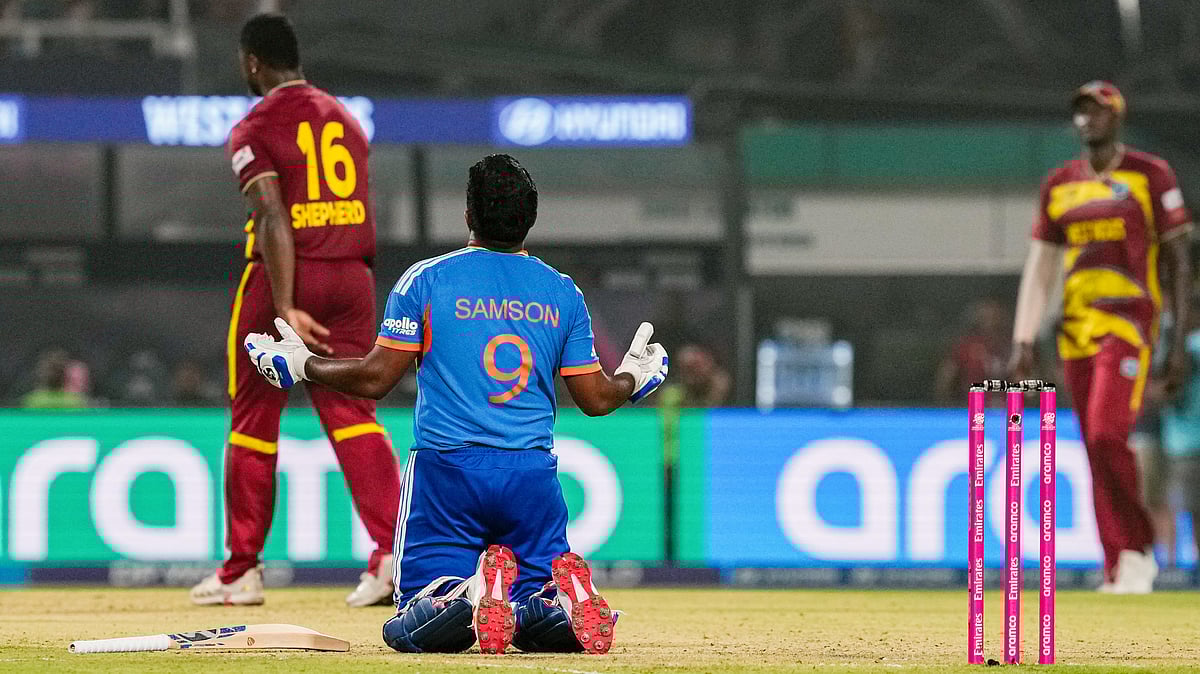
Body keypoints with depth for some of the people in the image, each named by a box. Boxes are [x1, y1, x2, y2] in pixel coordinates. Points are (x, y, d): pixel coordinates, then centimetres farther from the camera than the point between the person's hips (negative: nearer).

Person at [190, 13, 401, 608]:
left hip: (284, 276, -5)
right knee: (351, 410, 1)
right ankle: (393, 548, -19)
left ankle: (241, 569, 13)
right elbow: (353, 207, 14)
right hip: (352, 275, 5)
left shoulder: (255, 129, -7)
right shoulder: (344, 118, 14)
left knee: (253, 419, 7)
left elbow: (272, 220, -18)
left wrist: (285, 309, -24)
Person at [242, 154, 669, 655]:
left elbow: (375, 378, -2)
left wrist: (300, 364, 14)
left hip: (448, 468, -3)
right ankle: (559, 596, -26)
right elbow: (595, 399, 11)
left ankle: (467, 595, -32)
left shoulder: (426, 280, 0)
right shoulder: (563, 292, 8)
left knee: (411, 629, 3)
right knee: (541, 622, 12)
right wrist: (634, 378, 34)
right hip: (533, 474, 3)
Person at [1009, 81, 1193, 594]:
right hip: (1077, 329, 5)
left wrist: (1178, 343, -7)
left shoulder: (1150, 175, 0)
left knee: (1107, 435, -20)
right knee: (1096, 448, 3)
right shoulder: (1059, 184, 13)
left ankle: (1137, 551, -6)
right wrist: (1023, 342, 5)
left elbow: (1177, 262, 0)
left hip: (1129, 321, -5)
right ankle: (1119, 570, 8)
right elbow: (1040, 267, 14)